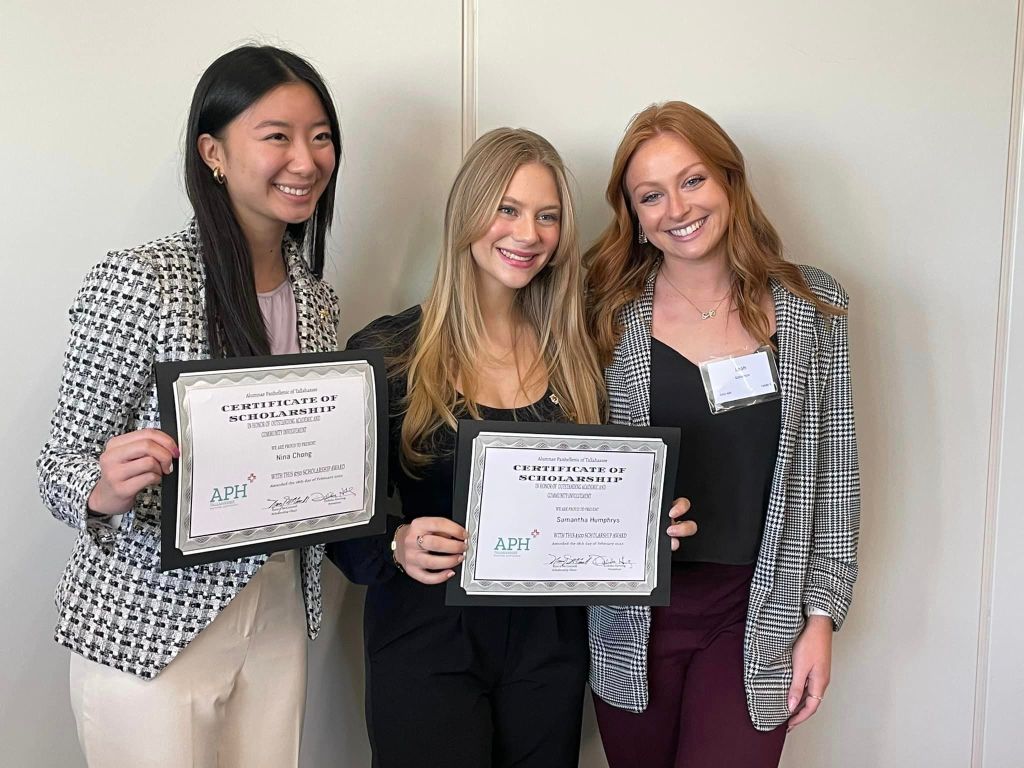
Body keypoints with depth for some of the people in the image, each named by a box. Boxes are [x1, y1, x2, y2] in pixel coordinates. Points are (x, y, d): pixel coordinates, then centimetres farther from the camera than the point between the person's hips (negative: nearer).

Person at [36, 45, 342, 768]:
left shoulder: (317, 299, 4)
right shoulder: (135, 282, -16)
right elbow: (63, 465, -11)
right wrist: (106, 491, -32)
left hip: (279, 616, 6)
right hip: (150, 622, -5)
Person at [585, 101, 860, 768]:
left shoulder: (811, 305, -1)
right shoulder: (609, 312, -2)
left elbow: (833, 472, 2)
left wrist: (822, 614, 1)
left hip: (757, 613, 0)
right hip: (636, 616, 1)